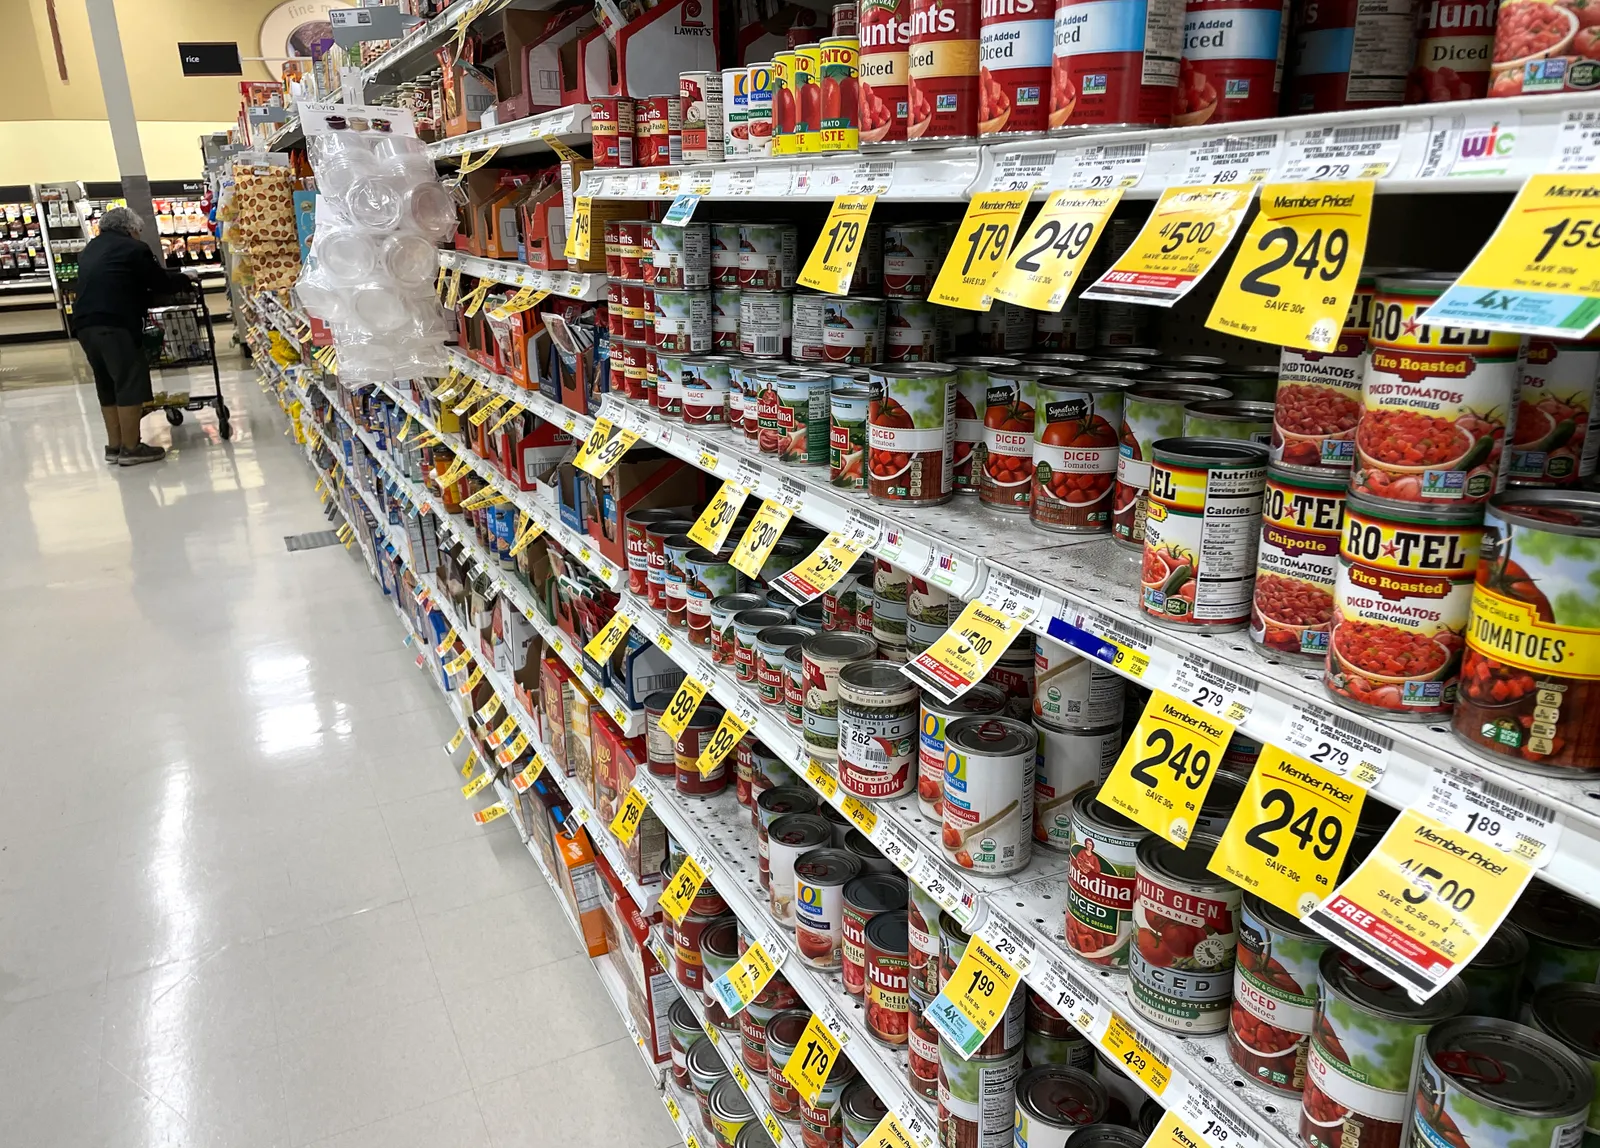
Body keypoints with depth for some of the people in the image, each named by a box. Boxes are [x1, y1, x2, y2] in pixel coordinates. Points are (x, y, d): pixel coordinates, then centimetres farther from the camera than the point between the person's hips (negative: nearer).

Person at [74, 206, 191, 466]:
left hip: (85, 324, 8)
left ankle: (114, 446, 19)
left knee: (107, 386, 15)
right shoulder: (133, 248, 2)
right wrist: (184, 279, 21)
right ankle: (130, 448, -2)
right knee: (130, 384, -3)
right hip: (116, 324, -8)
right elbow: (160, 281, 4)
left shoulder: (89, 250, 25)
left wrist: (141, 295, 35)